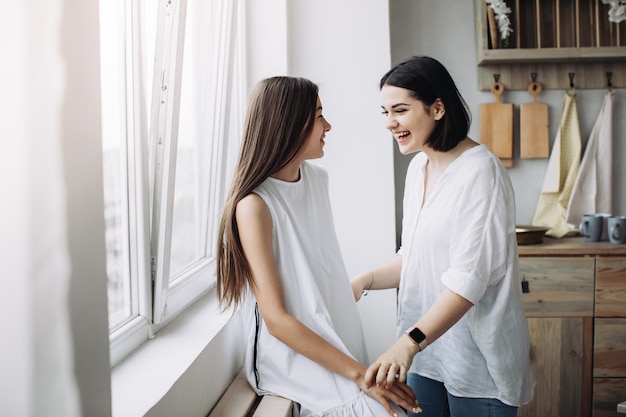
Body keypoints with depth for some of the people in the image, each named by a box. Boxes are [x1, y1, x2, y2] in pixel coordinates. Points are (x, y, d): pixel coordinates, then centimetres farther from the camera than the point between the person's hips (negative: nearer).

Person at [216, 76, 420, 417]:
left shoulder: (318, 178, 4)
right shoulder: (254, 205, -18)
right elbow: (276, 319, -20)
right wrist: (358, 374, -23)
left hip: (338, 342, 7)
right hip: (292, 355, -7)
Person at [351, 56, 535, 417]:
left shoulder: (480, 171, -18)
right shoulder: (419, 167, 8)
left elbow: (469, 277, -24)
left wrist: (410, 341, -32)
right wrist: (366, 280, -1)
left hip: (476, 358, -7)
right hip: (425, 350, 8)